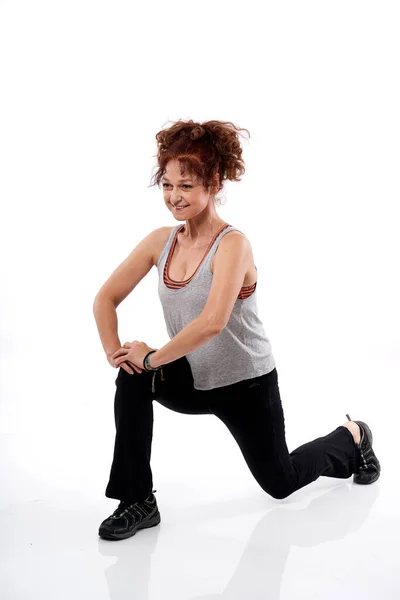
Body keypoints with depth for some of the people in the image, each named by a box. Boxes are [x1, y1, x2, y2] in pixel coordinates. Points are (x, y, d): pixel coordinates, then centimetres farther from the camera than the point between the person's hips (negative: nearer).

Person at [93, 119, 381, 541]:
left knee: (281, 483, 14)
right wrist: (113, 350, -19)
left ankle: (352, 439, 43)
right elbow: (106, 298, -4)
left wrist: (152, 357, -31)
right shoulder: (161, 241, -7)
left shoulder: (232, 245, -26)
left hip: (246, 383, -5)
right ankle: (137, 501, -13)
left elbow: (212, 322, -38)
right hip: (193, 381, 5)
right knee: (133, 378, -25)